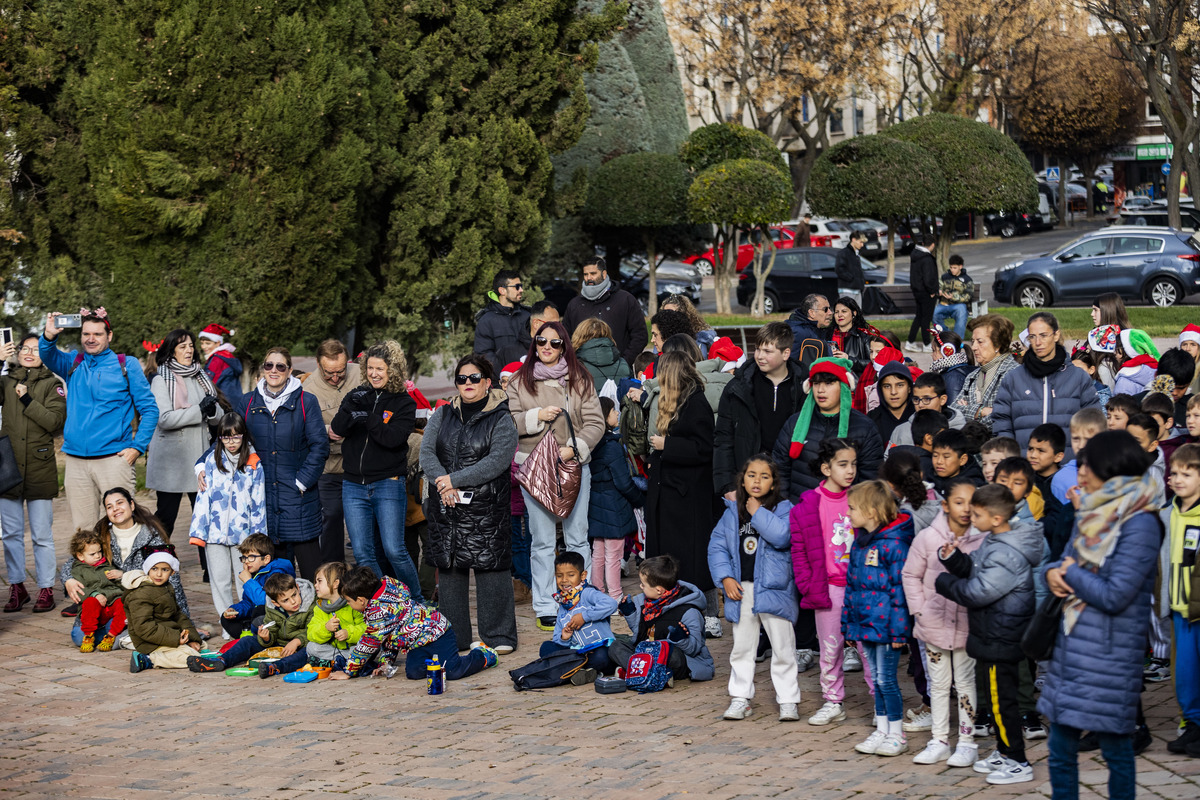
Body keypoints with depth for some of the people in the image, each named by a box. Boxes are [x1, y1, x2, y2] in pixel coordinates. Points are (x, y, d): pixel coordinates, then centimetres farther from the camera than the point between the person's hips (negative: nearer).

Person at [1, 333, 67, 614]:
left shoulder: (52, 385, 3)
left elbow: (55, 421, -8)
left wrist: (27, 400, -12)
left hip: (40, 469, -3)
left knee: (42, 535, 0)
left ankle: (46, 589, 7)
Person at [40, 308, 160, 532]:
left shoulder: (125, 366, 4)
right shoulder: (73, 363, 12)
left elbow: (149, 409, 4)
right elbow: (48, 356, -8)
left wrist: (138, 447, -6)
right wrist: (49, 335, -30)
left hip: (114, 459, -3)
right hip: (76, 461, 3)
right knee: (82, 528, 5)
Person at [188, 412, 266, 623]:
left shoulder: (254, 463, 1)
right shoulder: (212, 459, 3)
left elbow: (258, 502, 3)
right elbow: (204, 495, 2)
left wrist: (256, 535, 0)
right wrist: (199, 531, -3)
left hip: (242, 531, -1)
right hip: (216, 531, 1)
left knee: (244, 579, 2)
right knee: (219, 579, 5)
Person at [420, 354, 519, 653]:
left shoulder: (502, 420, 0)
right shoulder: (443, 416, 13)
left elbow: (496, 461, -12)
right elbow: (426, 452, 2)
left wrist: (456, 479, -17)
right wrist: (443, 483, -15)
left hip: (487, 509, -4)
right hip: (446, 509, 4)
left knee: (491, 568, -4)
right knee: (449, 570, 6)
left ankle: (499, 636, 4)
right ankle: (453, 637, 14)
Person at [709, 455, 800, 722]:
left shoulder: (783, 509, -5)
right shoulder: (732, 512, 6)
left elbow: (782, 536, -23)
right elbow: (717, 546, 7)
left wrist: (758, 512, -17)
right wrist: (725, 578, -5)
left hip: (773, 588, -4)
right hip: (741, 589, 4)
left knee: (782, 647, 2)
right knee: (742, 646, 12)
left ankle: (788, 700, 10)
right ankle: (740, 698, 21)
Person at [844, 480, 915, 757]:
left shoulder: (894, 543, -16)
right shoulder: (859, 542, 10)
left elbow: (901, 588, -16)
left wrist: (898, 629, -17)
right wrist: (848, 622, 16)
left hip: (885, 625, -8)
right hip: (865, 623, 8)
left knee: (887, 679, -2)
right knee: (877, 679, 15)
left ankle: (897, 735, 9)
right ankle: (881, 731, 23)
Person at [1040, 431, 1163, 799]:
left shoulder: (1140, 524, -16)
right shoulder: (1093, 513, 10)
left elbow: (1114, 596, -20)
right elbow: (1067, 560, 17)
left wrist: (1071, 573, -7)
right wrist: (1054, 572, -6)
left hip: (1110, 654, -8)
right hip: (1070, 646, 8)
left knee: (1116, 748, 3)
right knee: (1061, 750, 12)